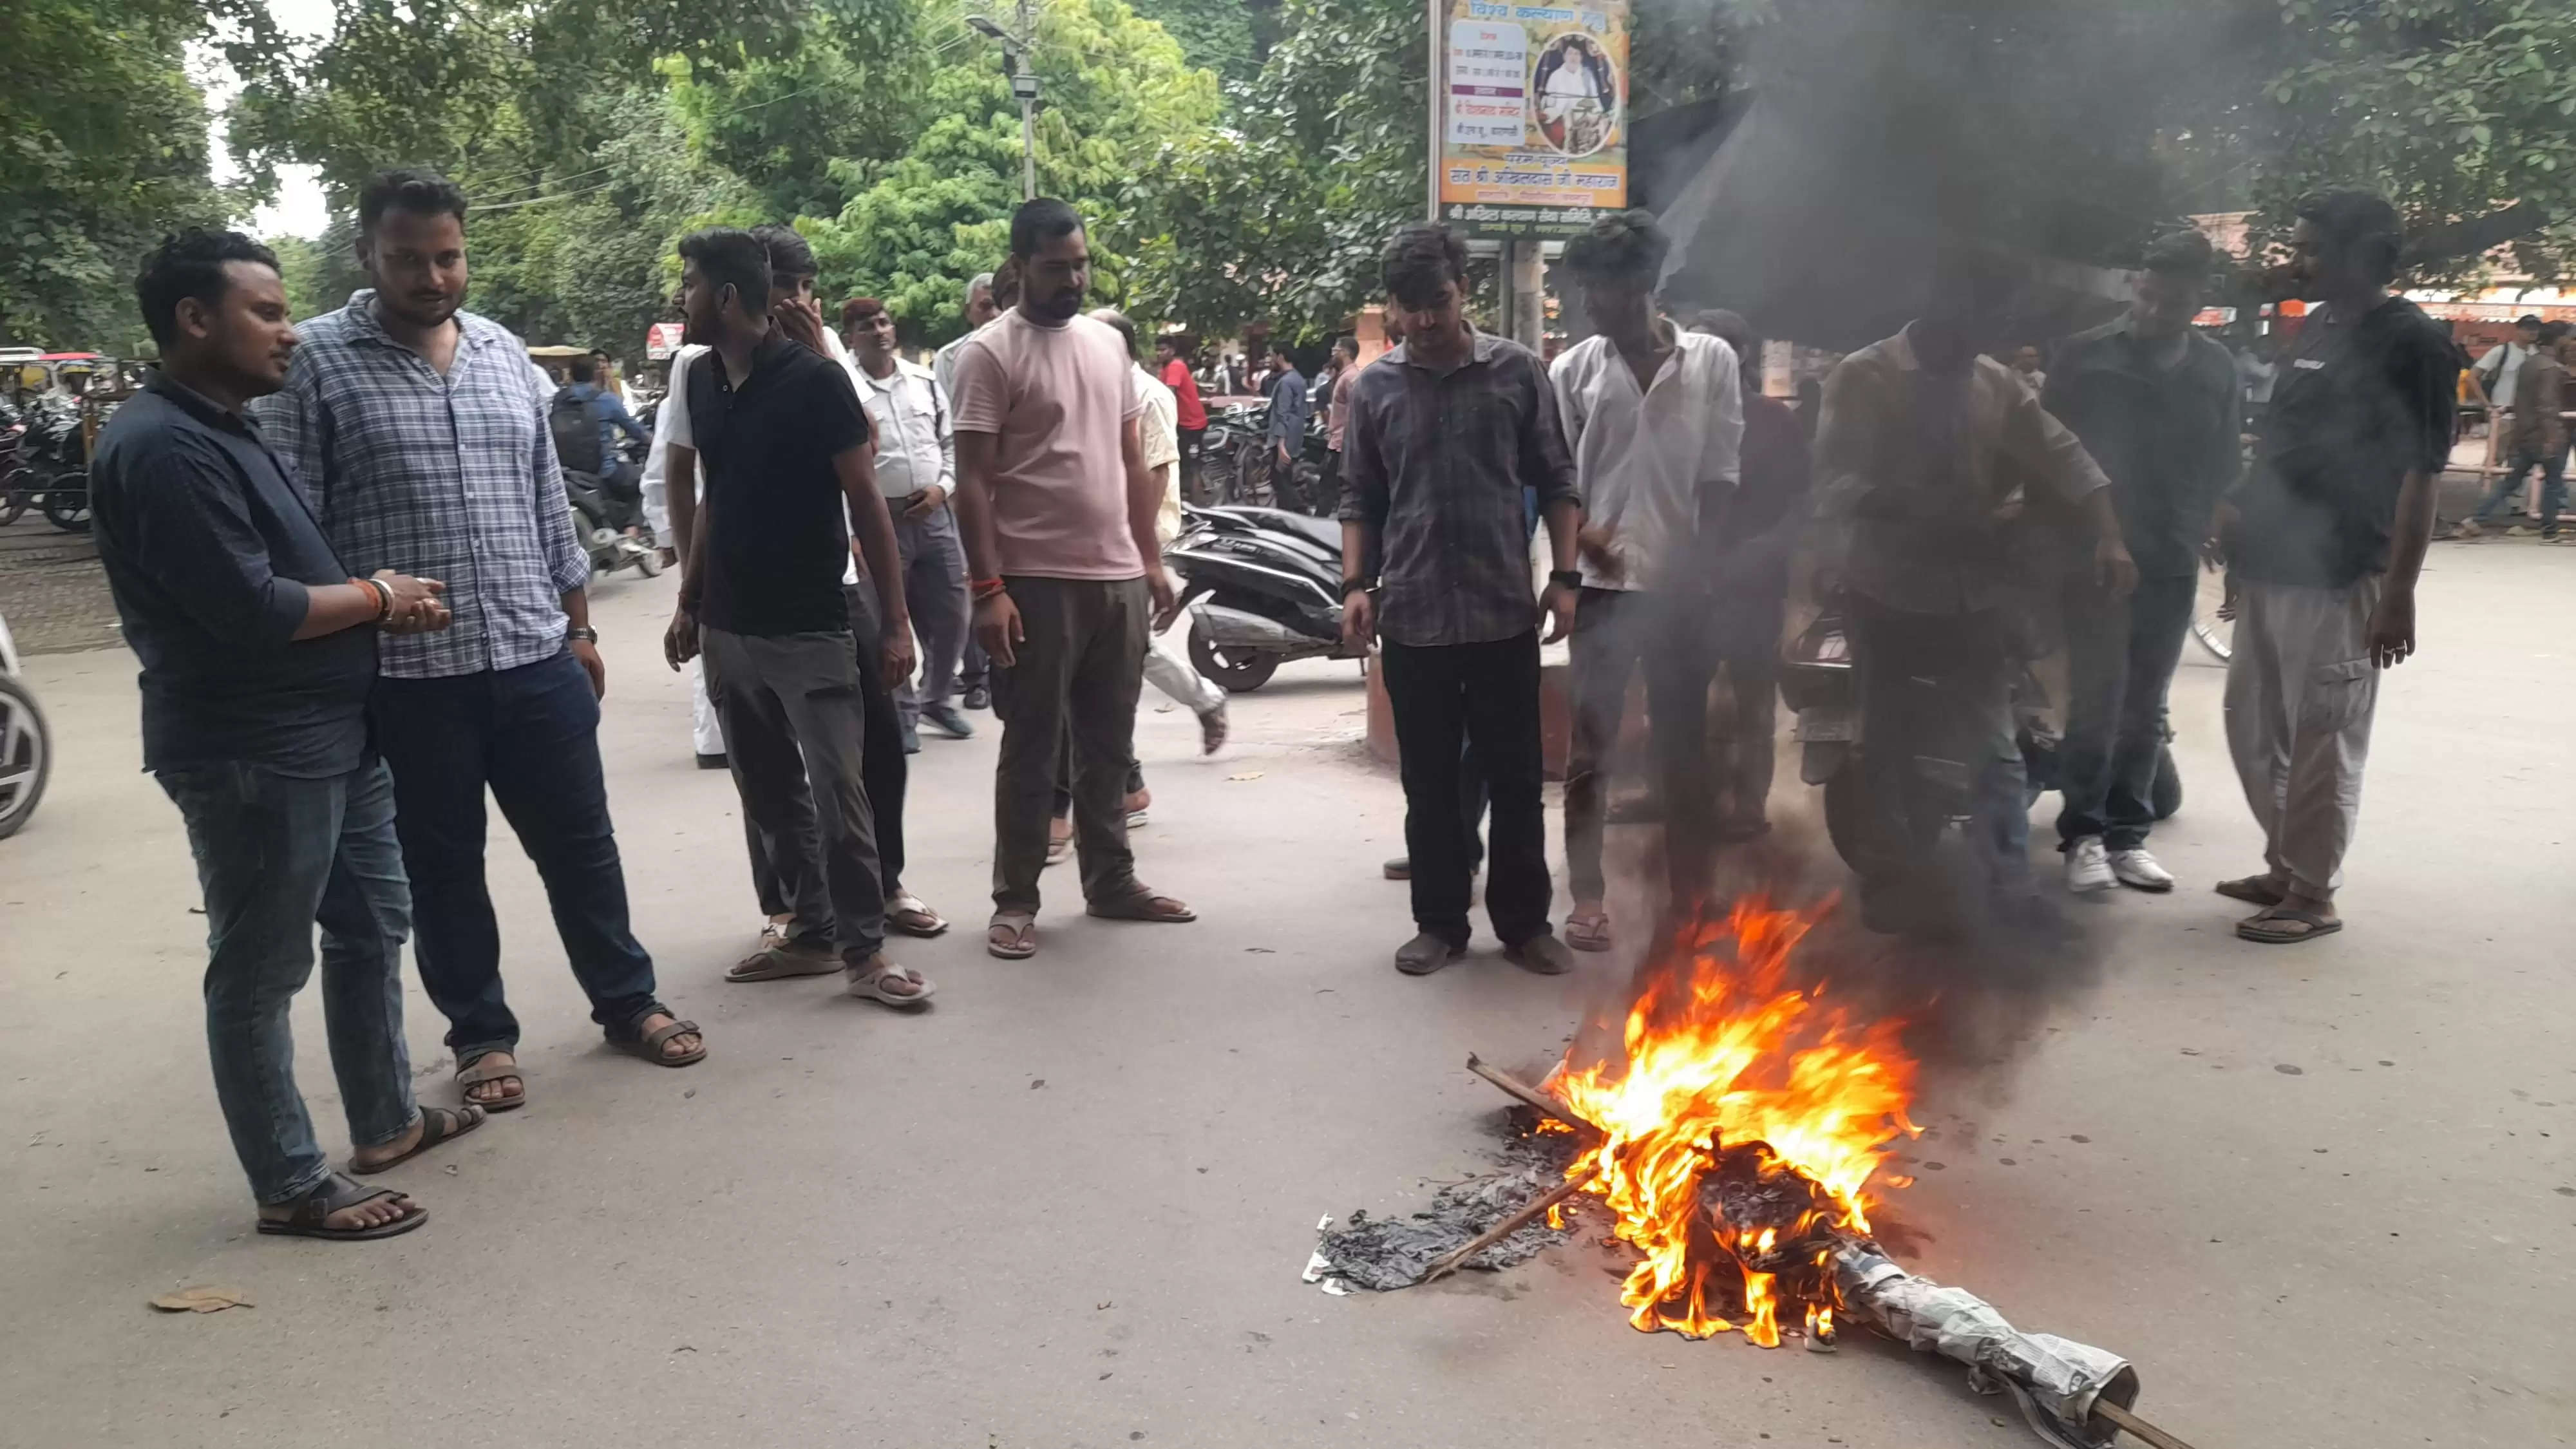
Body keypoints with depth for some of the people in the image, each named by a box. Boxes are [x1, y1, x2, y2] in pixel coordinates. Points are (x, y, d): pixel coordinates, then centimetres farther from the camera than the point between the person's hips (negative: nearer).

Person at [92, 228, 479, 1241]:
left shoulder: (224, 429, 13)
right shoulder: (160, 446, -19)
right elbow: (249, 609, -25)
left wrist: (379, 599, 6)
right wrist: (379, 599, -10)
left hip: (330, 736, 10)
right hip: (251, 758, -10)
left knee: (371, 928, 19)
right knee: (260, 973, 2)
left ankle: (386, 1122, 34)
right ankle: (292, 1188, 14)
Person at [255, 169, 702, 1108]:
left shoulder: (504, 353, 9)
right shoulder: (316, 361, -6)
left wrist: (578, 624, 14)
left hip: (536, 657, 4)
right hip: (406, 674, -3)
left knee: (580, 843, 12)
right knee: (442, 866, 11)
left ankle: (627, 1003, 28)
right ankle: (481, 1035, 26)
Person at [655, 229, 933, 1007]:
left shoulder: (815, 380, -10)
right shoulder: (700, 381, 8)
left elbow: (865, 503, -9)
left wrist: (894, 621, -11)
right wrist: (689, 605, 17)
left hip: (808, 628, -6)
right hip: (727, 629, 6)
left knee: (836, 791, -6)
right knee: (770, 795, 11)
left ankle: (863, 950, 2)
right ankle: (811, 932, 22)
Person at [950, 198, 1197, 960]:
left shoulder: (1107, 344, 12)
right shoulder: (990, 353, -7)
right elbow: (972, 481, -11)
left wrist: (1152, 560, 12)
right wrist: (988, 589, -18)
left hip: (1118, 578, 6)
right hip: (1037, 583, -6)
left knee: (1109, 745, 14)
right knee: (1032, 750, 2)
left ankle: (1111, 882, 26)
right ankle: (1015, 901, 12)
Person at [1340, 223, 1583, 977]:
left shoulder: (1518, 371, 1)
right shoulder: (1373, 388, 4)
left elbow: (1556, 482, 5)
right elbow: (1360, 499, 10)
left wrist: (1564, 578, -3)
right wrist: (1356, 585, -1)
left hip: (1504, 611, -1)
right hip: (1411, 616, 1)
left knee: (1515, 776, 6)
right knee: (1429, 781, 9)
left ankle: (1525, 922, 20)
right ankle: (1440, 922, 21)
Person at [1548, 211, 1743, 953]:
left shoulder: (1712, 361, 1)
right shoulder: (1573, 369, 2)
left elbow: (1719, 477, 1)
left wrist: (1696, 560, -5)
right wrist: (1581, 536, -12)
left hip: (1681, 581, 0)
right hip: (1602, 580, 0)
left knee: (1684, 741, 8)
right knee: (1590, 742, 4)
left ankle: (1692, 893, 20)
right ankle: (1587, 895, 13)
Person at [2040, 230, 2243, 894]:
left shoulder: (2217, 368, 6)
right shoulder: (2085, 355, -5)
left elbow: (2224, 469, 11)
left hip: (2173, 565, 4)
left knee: (2145, 709, 8)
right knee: (2096, 703, -3)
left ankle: (2127, 834, 16)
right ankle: (2083, 834, 7)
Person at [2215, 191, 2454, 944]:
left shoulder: (2410, 343, -10)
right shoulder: (2316, 329, 14)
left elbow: (2420, 476, -13)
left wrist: (2399, 593, -17)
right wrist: (2243, 508, 8)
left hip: (2336, 579, -8)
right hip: (2271, 568, 8)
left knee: (2321, 741, -1)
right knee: (2252, 723, 15)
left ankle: (2313, 896, 10)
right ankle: (2285, 867, 29)